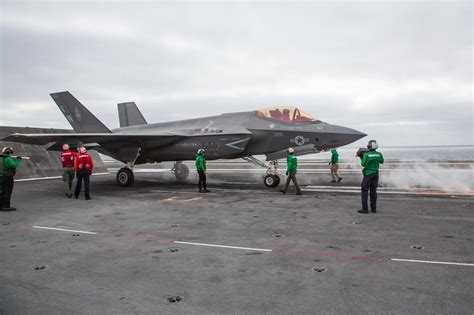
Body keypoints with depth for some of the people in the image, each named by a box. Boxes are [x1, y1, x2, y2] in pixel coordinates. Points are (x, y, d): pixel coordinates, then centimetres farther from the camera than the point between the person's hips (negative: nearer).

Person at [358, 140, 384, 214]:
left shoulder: (367, 155, -16)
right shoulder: (379, 154, -1)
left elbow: (363, 164, -6)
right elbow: (382, 161, 17)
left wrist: (363, 157, 8)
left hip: (368, 174, -5)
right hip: (376, 174, 5)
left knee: (364, 191, -1)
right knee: (373, 191, 11)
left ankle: (365, 208, -5)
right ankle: (373, 208, 13)